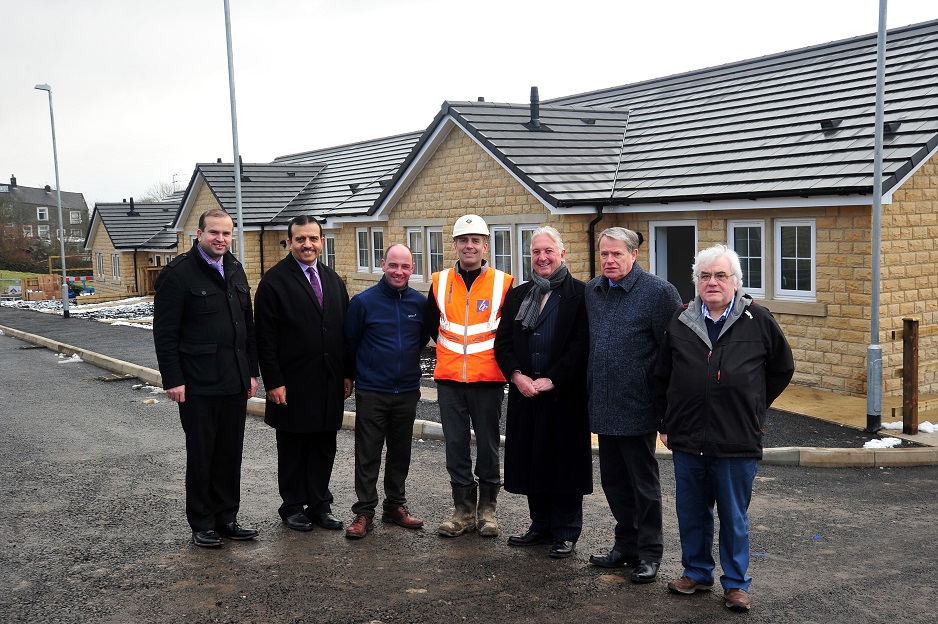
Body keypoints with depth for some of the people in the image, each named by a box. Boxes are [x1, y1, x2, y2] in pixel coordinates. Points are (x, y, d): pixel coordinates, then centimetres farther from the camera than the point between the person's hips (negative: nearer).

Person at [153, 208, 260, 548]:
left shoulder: (235, 270, 12)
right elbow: (165, 332, -10)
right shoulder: (178, 272, -8)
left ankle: (226, 518, 23)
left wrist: (251, 371, 13)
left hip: (235, 381, 6)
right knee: (201, 455, 4)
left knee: (230, 453, 12)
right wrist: (172, 379, -14)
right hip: (199, 384, -6)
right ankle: (202, 523, 17)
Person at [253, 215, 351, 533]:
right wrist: (273, 381, -13)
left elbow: (344, 329, 14)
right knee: (292, 448, 7)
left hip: (329, 383, 5)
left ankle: (320, 504, 22)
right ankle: (293, 507, 20)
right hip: (292, 384, -5)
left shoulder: (333, 280, 11)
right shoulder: (274, 281, -6)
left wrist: (347, 373, 9)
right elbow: (265, 337, -9)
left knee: (324, 447, 11)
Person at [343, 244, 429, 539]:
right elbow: (350, 343, 2)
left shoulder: (420, 303, 1)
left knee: (400, 453, 13)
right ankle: (364, 512, 11)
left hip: (408, 391, 3)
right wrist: (357, 375, 9)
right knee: (367, 455, 2)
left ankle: (396, 505, 26)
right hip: (371, 393, -3)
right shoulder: (363, 301, -7)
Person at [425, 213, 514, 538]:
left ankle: (487, 508, 20)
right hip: (449, 378, 2)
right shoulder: (440, 282, 4)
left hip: (488, 379, -2)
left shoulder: (503, 283, -3)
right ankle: (464, 510, 18)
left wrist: (500, 355, 5)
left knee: (488, 445, 6)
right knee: (455, 445, 7)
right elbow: (431, 324, 18)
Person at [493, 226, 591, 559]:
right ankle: (541, 525, 25)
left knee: (564, 462, 3)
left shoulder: (579, 294, -4)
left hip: (565, 395, -5)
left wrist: (551, 380, -14)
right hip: (525, 394, 5)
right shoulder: (517, 295, 13)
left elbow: (582, 345, -10)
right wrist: (517, 376, -6)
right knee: (532, 460, 11)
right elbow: (502, 342, 10)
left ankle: (566, 532, 15)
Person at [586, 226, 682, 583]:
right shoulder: (592, 291, 9)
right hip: (603, 407, 7)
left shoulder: (658, 292, -11)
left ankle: (649, 553, 19)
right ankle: (627, 545, 31)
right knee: (614, 480, 16)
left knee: (643, 483, 5)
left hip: (637, 408, -6)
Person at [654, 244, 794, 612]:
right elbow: (661, 378, 14)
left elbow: (782, 369, 11)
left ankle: (736, 583, 23)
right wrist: (666, 423, 12)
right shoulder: (681, 323, 4)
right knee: (691, 514, 13)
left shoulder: (758, 321, -2)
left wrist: (754, 407, 8)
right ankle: (697, 573, 31)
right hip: (687, 442, 3)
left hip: (737, 443, -2)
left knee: (734, 518, 8)